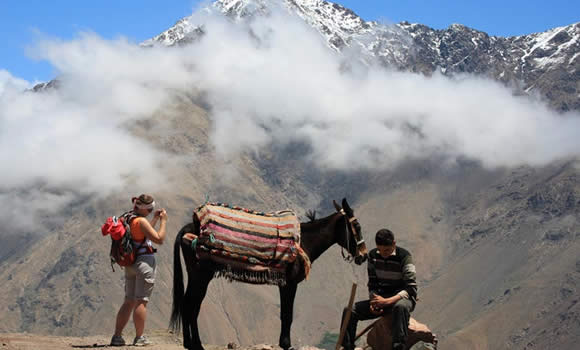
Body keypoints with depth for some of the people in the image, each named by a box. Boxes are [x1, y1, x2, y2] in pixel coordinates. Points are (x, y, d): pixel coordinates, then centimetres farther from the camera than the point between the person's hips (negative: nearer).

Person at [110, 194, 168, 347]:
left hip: (130, 264, 8)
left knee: (129, 301, 12)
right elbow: (159, 239, -14)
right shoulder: (141, 221, -15)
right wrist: (163, 221, -4)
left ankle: (117, 336, 10)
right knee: (141, 301, -3)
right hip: (145, 261, -8)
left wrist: (155, 219, 23)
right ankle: (139, 338, 0)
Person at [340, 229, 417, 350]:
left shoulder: (404, 257, -12)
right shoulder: (373, 255, 4)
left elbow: (411, 289, -19)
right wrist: (374, 300, -12)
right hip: (381, 298, 5)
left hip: (402, 298, -5)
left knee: (400, 306, -43)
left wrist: (387, 301, -29)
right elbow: (372, 284, 10)